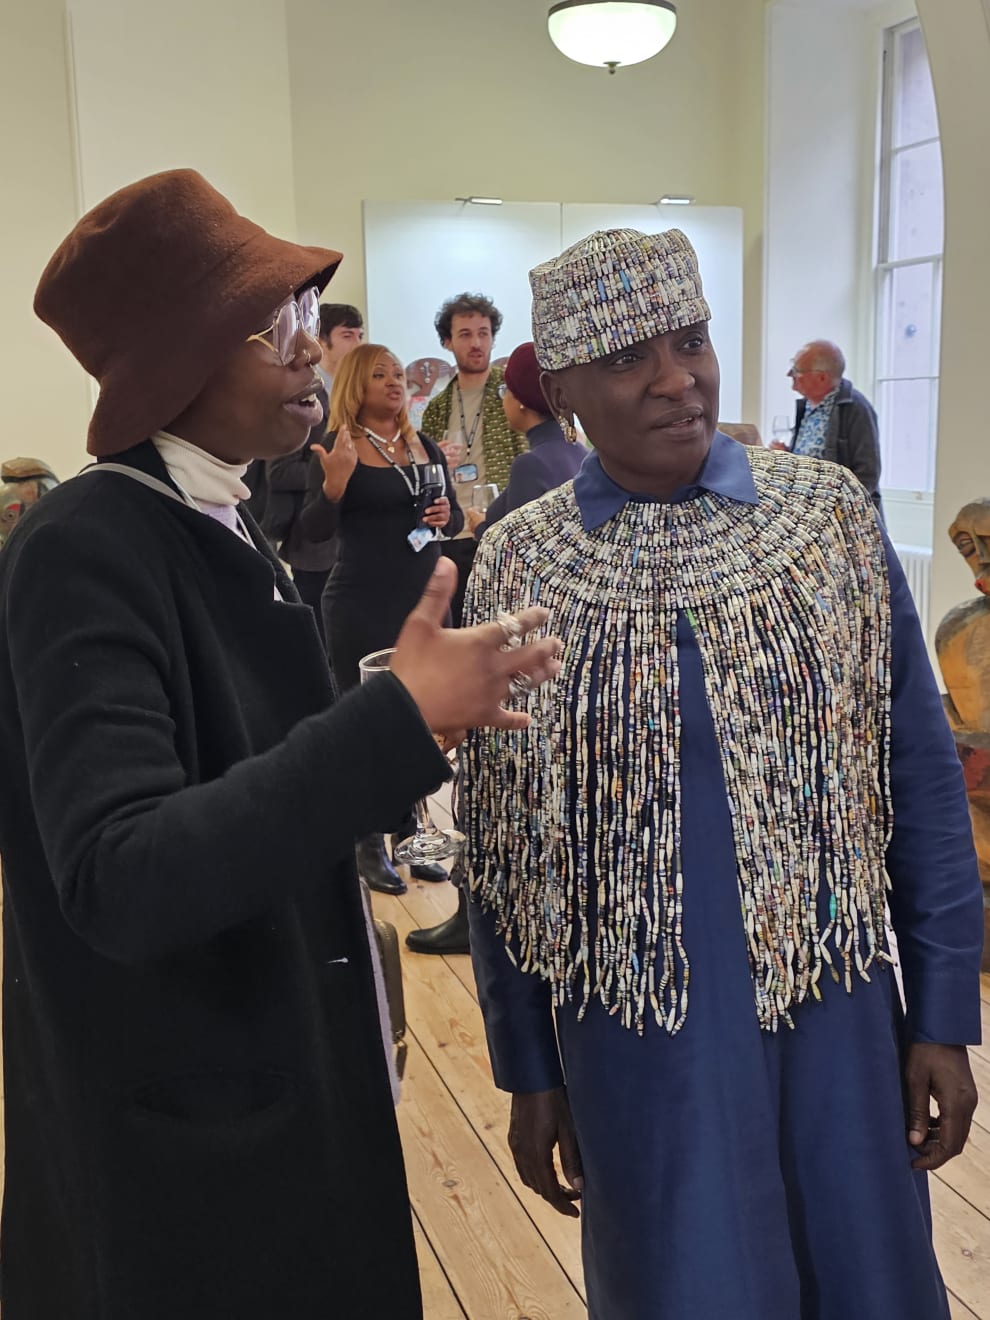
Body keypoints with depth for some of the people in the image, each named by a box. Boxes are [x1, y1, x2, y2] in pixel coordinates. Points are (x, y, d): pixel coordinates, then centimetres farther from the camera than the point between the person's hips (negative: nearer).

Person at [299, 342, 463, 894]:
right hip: (362, 606, -5)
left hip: (424, 599, 5)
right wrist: (334, 482, -31)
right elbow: (315, 532, -14)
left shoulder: (425, 447, 8)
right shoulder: (336, 450, -7)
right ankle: (369, 845, 13)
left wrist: (446, 514, -8)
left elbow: (454, 515, 15)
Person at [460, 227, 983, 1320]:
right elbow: (503, 845, 1)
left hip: (840, 1015, 2)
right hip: (636, 1029, -1)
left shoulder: (830, 515, -3)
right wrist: (528, 1071, 4)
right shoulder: (517, 569, -5)